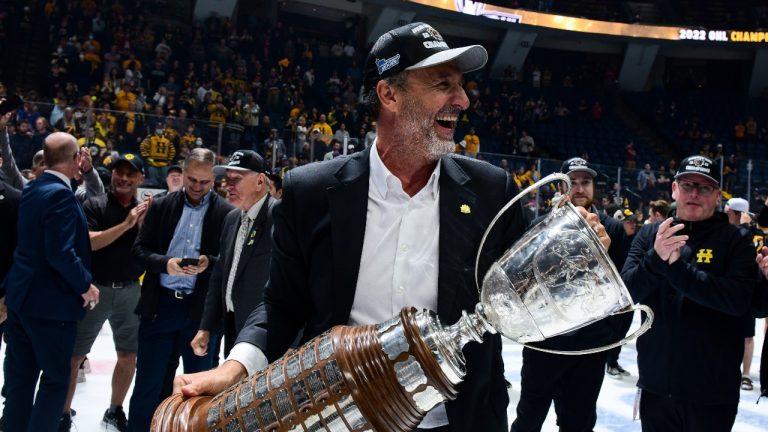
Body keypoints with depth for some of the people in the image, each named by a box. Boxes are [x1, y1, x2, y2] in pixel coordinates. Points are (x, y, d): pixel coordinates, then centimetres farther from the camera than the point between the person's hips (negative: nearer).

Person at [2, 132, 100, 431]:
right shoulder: (60, 194, -19)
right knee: (55, 379, 3)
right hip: (51, 302, -9)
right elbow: (61, 254, -24)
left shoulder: (31, 190, 9)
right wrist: (85, 285, -13)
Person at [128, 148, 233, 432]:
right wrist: (165, 263, -15)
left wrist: (209, 263, -21)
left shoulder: (228, 213, -1)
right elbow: (140, 249, 3)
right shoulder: (160, 206, 5)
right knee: (148, 384, 9)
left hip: (202, 309, -1)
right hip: (160, 305, 1)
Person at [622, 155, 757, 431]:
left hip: (713, 391, -2)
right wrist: (656, 258, -24)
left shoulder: (736, 240, -3)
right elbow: (625, 292, -7)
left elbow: (739, 299, -17)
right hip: (656, 385, 2)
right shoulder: (650, 235, 2)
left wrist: (677, 267, -25)